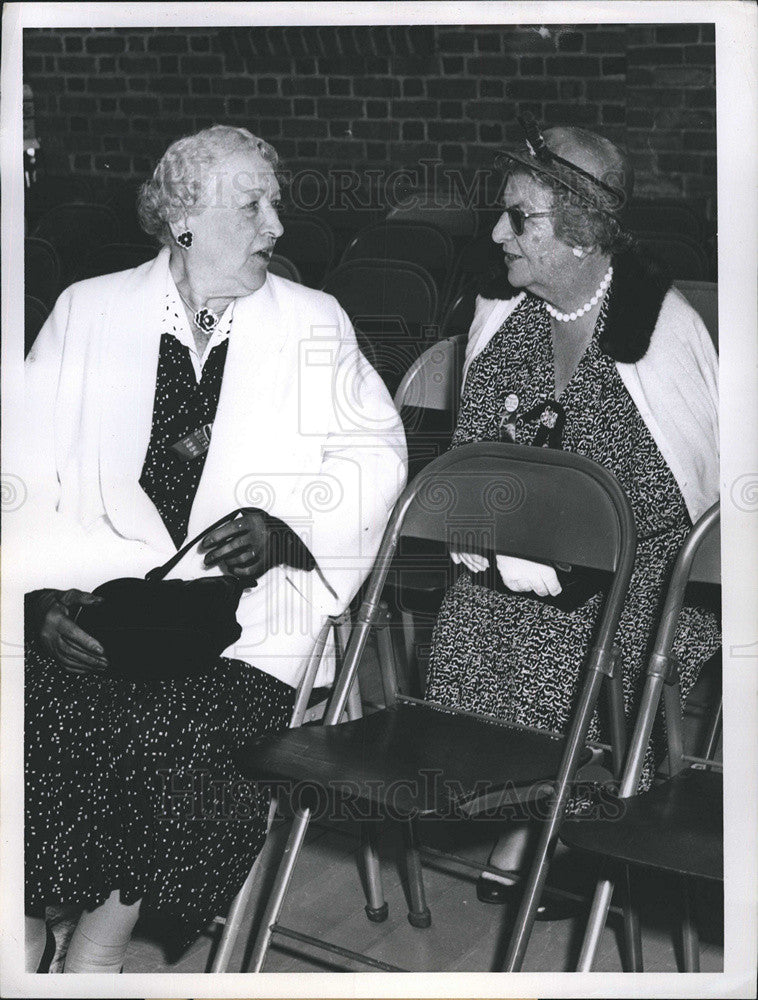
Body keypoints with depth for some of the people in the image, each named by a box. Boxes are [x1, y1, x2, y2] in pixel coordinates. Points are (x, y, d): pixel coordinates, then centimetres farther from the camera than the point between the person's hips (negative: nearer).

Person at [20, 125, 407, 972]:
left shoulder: (314, 324, 13)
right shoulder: (86, 312, 11)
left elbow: (375, 456, 7)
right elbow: (30, 472, 4)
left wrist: (281, 526, -11)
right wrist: (44, 595, -11)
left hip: (244, 604, 0)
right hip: (93, 597, 1)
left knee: (179, 734, -27)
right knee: (52, 719, -27)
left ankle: (94, 948, -6)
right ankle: (72, 936, -5)